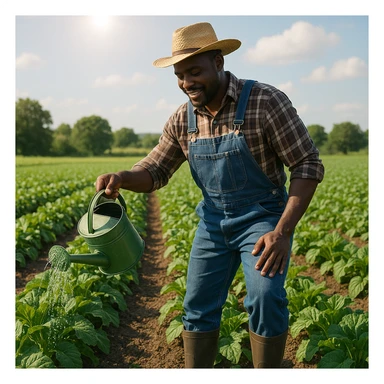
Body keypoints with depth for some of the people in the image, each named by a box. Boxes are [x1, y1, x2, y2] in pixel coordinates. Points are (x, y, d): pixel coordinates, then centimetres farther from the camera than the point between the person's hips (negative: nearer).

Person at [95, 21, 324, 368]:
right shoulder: (182, 119, -2)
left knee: (265, 297, -25)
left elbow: (308, 165, -17)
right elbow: (155, 170, 7)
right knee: (199, 305, 8)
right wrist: (121, 178, -16)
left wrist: (283, 231, -26)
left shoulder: (267, 101, -18)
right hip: (214, 220, 5)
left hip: (263, 216, -5)